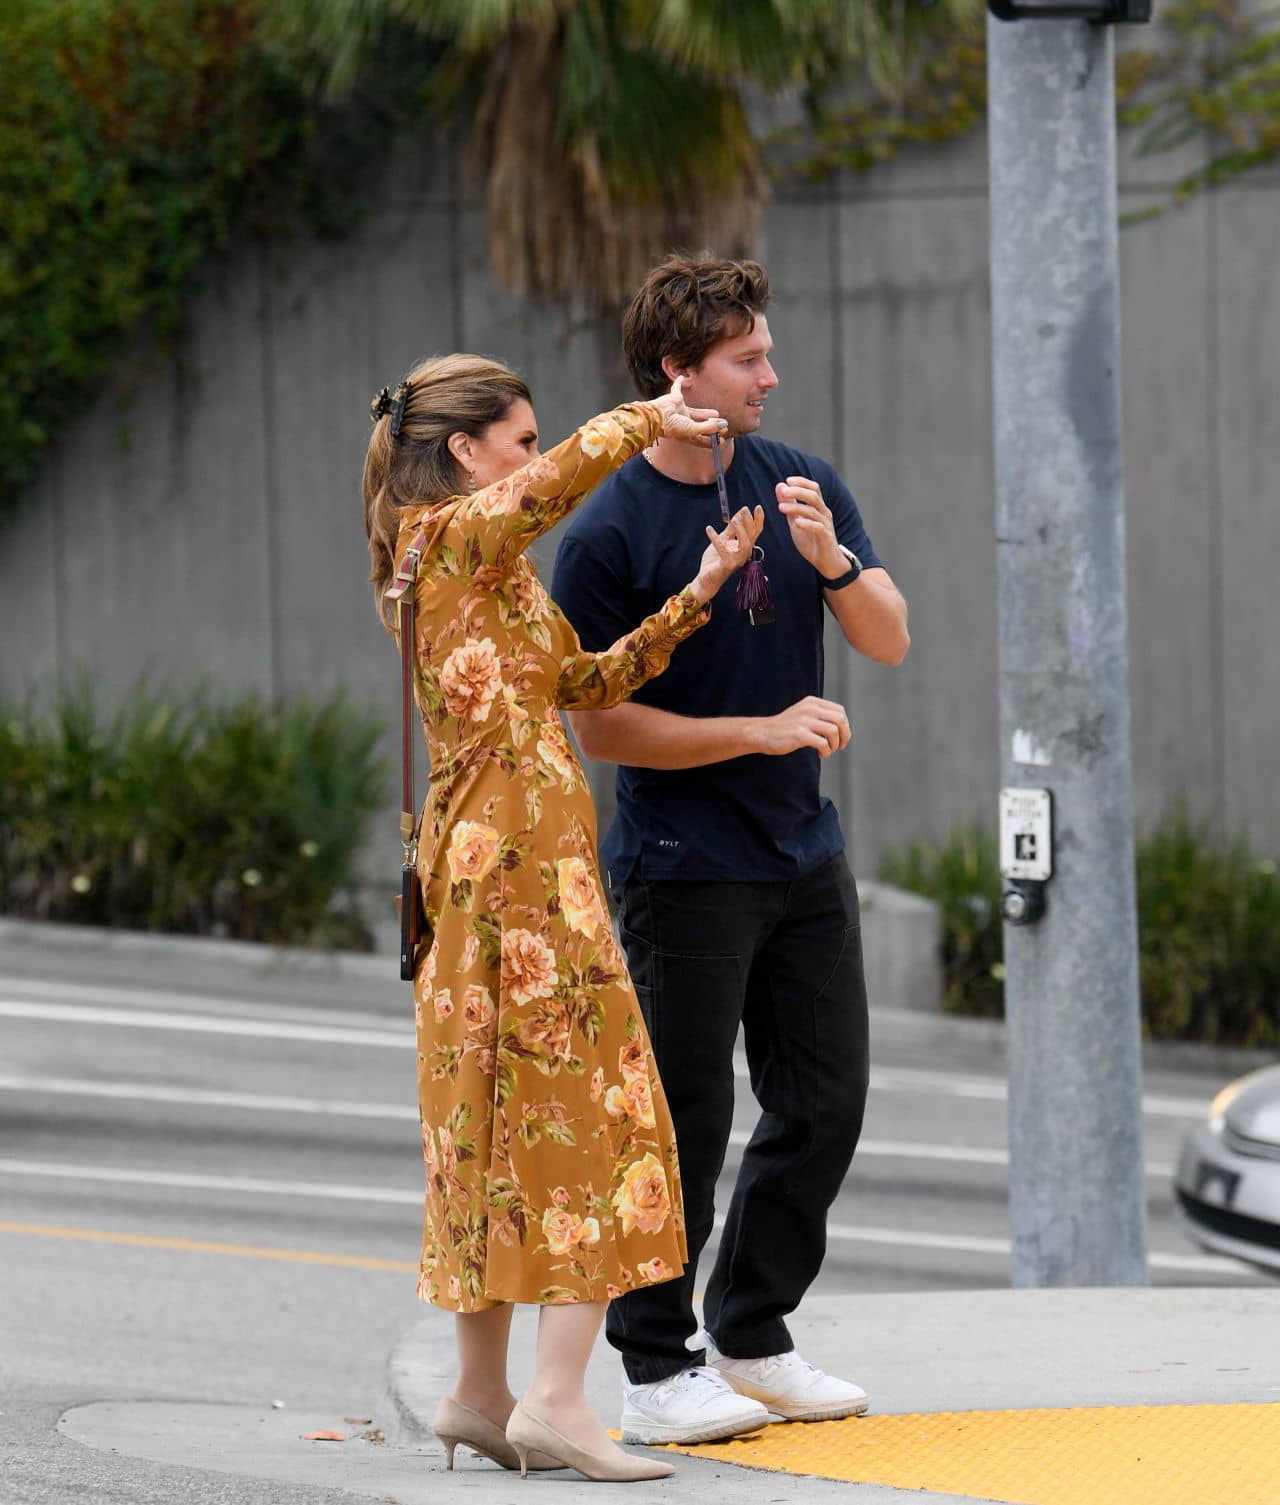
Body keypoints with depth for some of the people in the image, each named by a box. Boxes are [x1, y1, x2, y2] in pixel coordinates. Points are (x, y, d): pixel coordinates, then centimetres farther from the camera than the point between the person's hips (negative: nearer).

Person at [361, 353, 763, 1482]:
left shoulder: (489, 566, 18)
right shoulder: (455, 541, -10)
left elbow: (591, 679, 20)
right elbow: (567, 473, -26)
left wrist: (695, 597, 13)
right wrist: (649, 420, -10)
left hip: (487, 870, 10)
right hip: (524, 866, -10)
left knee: (500, 1120, 12)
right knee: (593, 1105, -10)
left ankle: (483, 1397, 16)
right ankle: (558, 1399, -14)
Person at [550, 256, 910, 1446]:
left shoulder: (800, 483, 5)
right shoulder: (608, 534, -13)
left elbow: (890, 642, 2)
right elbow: (599, 726, -12)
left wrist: (834, 560, -18)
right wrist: (764, 731, -17)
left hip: (804, 855, 6)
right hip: (683, 867, -6)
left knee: (824, 1103, 10)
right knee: (682, 1121, -3)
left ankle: (751, 1336, 23)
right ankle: (657, 1369, 7)